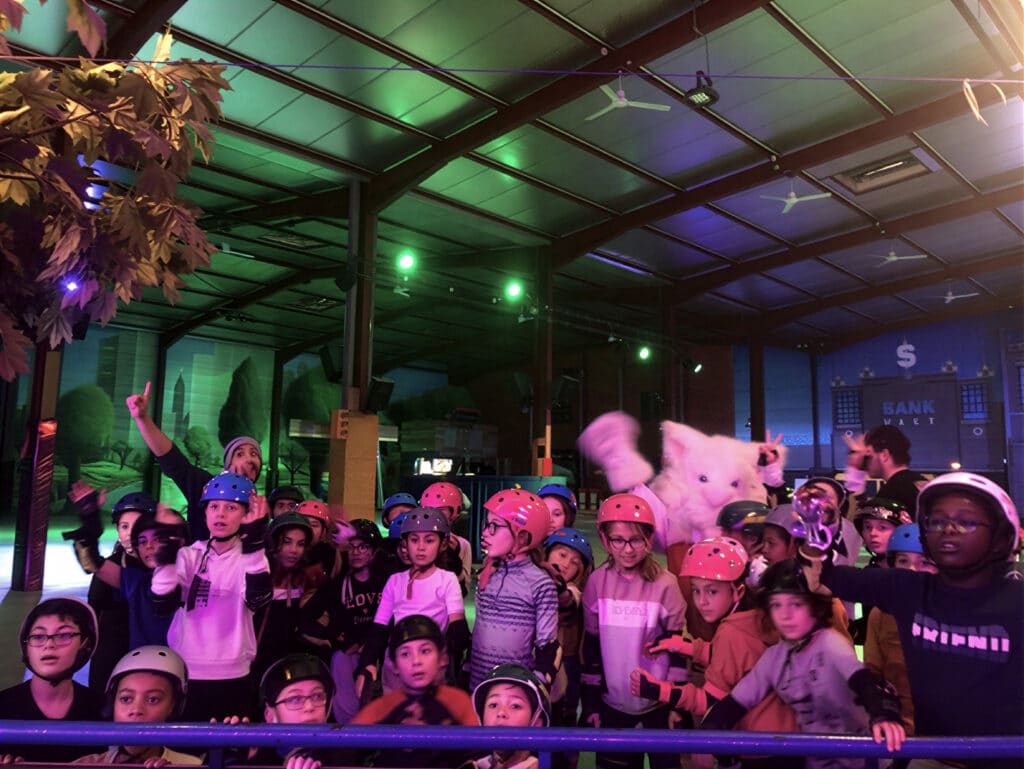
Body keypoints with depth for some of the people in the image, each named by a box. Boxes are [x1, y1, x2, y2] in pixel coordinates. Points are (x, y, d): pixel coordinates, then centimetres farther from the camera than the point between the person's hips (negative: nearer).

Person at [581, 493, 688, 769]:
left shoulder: (665, 584, -11)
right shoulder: (597, 582, -5)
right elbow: (591, 645, 1)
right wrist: (590, 699, 3)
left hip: (659, 701, -2)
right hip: (612, 701, 2)